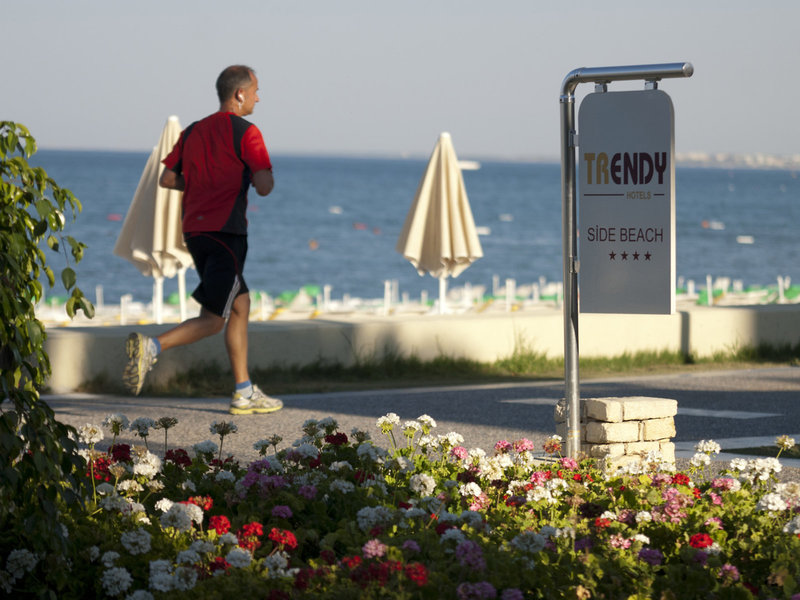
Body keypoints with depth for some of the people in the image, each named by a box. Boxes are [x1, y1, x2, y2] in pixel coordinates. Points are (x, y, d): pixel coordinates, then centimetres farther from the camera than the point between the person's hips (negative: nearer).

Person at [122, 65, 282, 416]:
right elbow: (264, 187, -14)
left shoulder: (194, 131, 14)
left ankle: (244, 393, 15)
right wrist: (251, 176, 8)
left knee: (240, 304, 16)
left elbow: (167, 179, 13)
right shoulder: (246, 133, -7)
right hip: (225, 232, -8)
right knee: (213, 319, -6)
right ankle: (151, 347, -26)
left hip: (194, 229, 8)